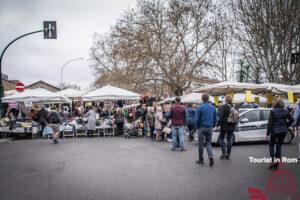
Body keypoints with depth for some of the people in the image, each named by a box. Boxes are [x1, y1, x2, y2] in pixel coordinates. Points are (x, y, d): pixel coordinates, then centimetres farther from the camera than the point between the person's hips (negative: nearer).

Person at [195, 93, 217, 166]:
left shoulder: (200, 107, -11)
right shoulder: (213, 107, 4)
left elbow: (197, 119, -9)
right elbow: (215, 119, 9)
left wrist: (197, 127, 5)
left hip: (202, 128, -4)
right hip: (210, 128, 4)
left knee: (201, 144, 8)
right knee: (208, 143, 12)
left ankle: (201, 159, 16)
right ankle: (211, 158, -5)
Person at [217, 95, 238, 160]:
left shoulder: (224, 107, -13)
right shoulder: (234, 107, 6)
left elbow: (221, 116, -15)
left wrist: (218, 123, -7)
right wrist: (235, 124, 22)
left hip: (225, 125, -5)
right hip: (232, 126, 6)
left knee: (221, 138, 9)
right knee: (229, 140, 11)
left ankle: (224, 152, -1)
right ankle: (228, 154, 15)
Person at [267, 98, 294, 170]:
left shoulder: (273, 112, -11)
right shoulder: (285, 111, 2)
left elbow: (270, 123, -12)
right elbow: (292, 120, 3)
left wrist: (268, 134, -8)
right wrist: (286, 126, 14)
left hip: (275, 131, -4)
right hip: (284, 131, 4)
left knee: (271, 145, 13)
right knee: (279, 146, 14)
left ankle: (273, 160, 0)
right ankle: (277, 161, 15)